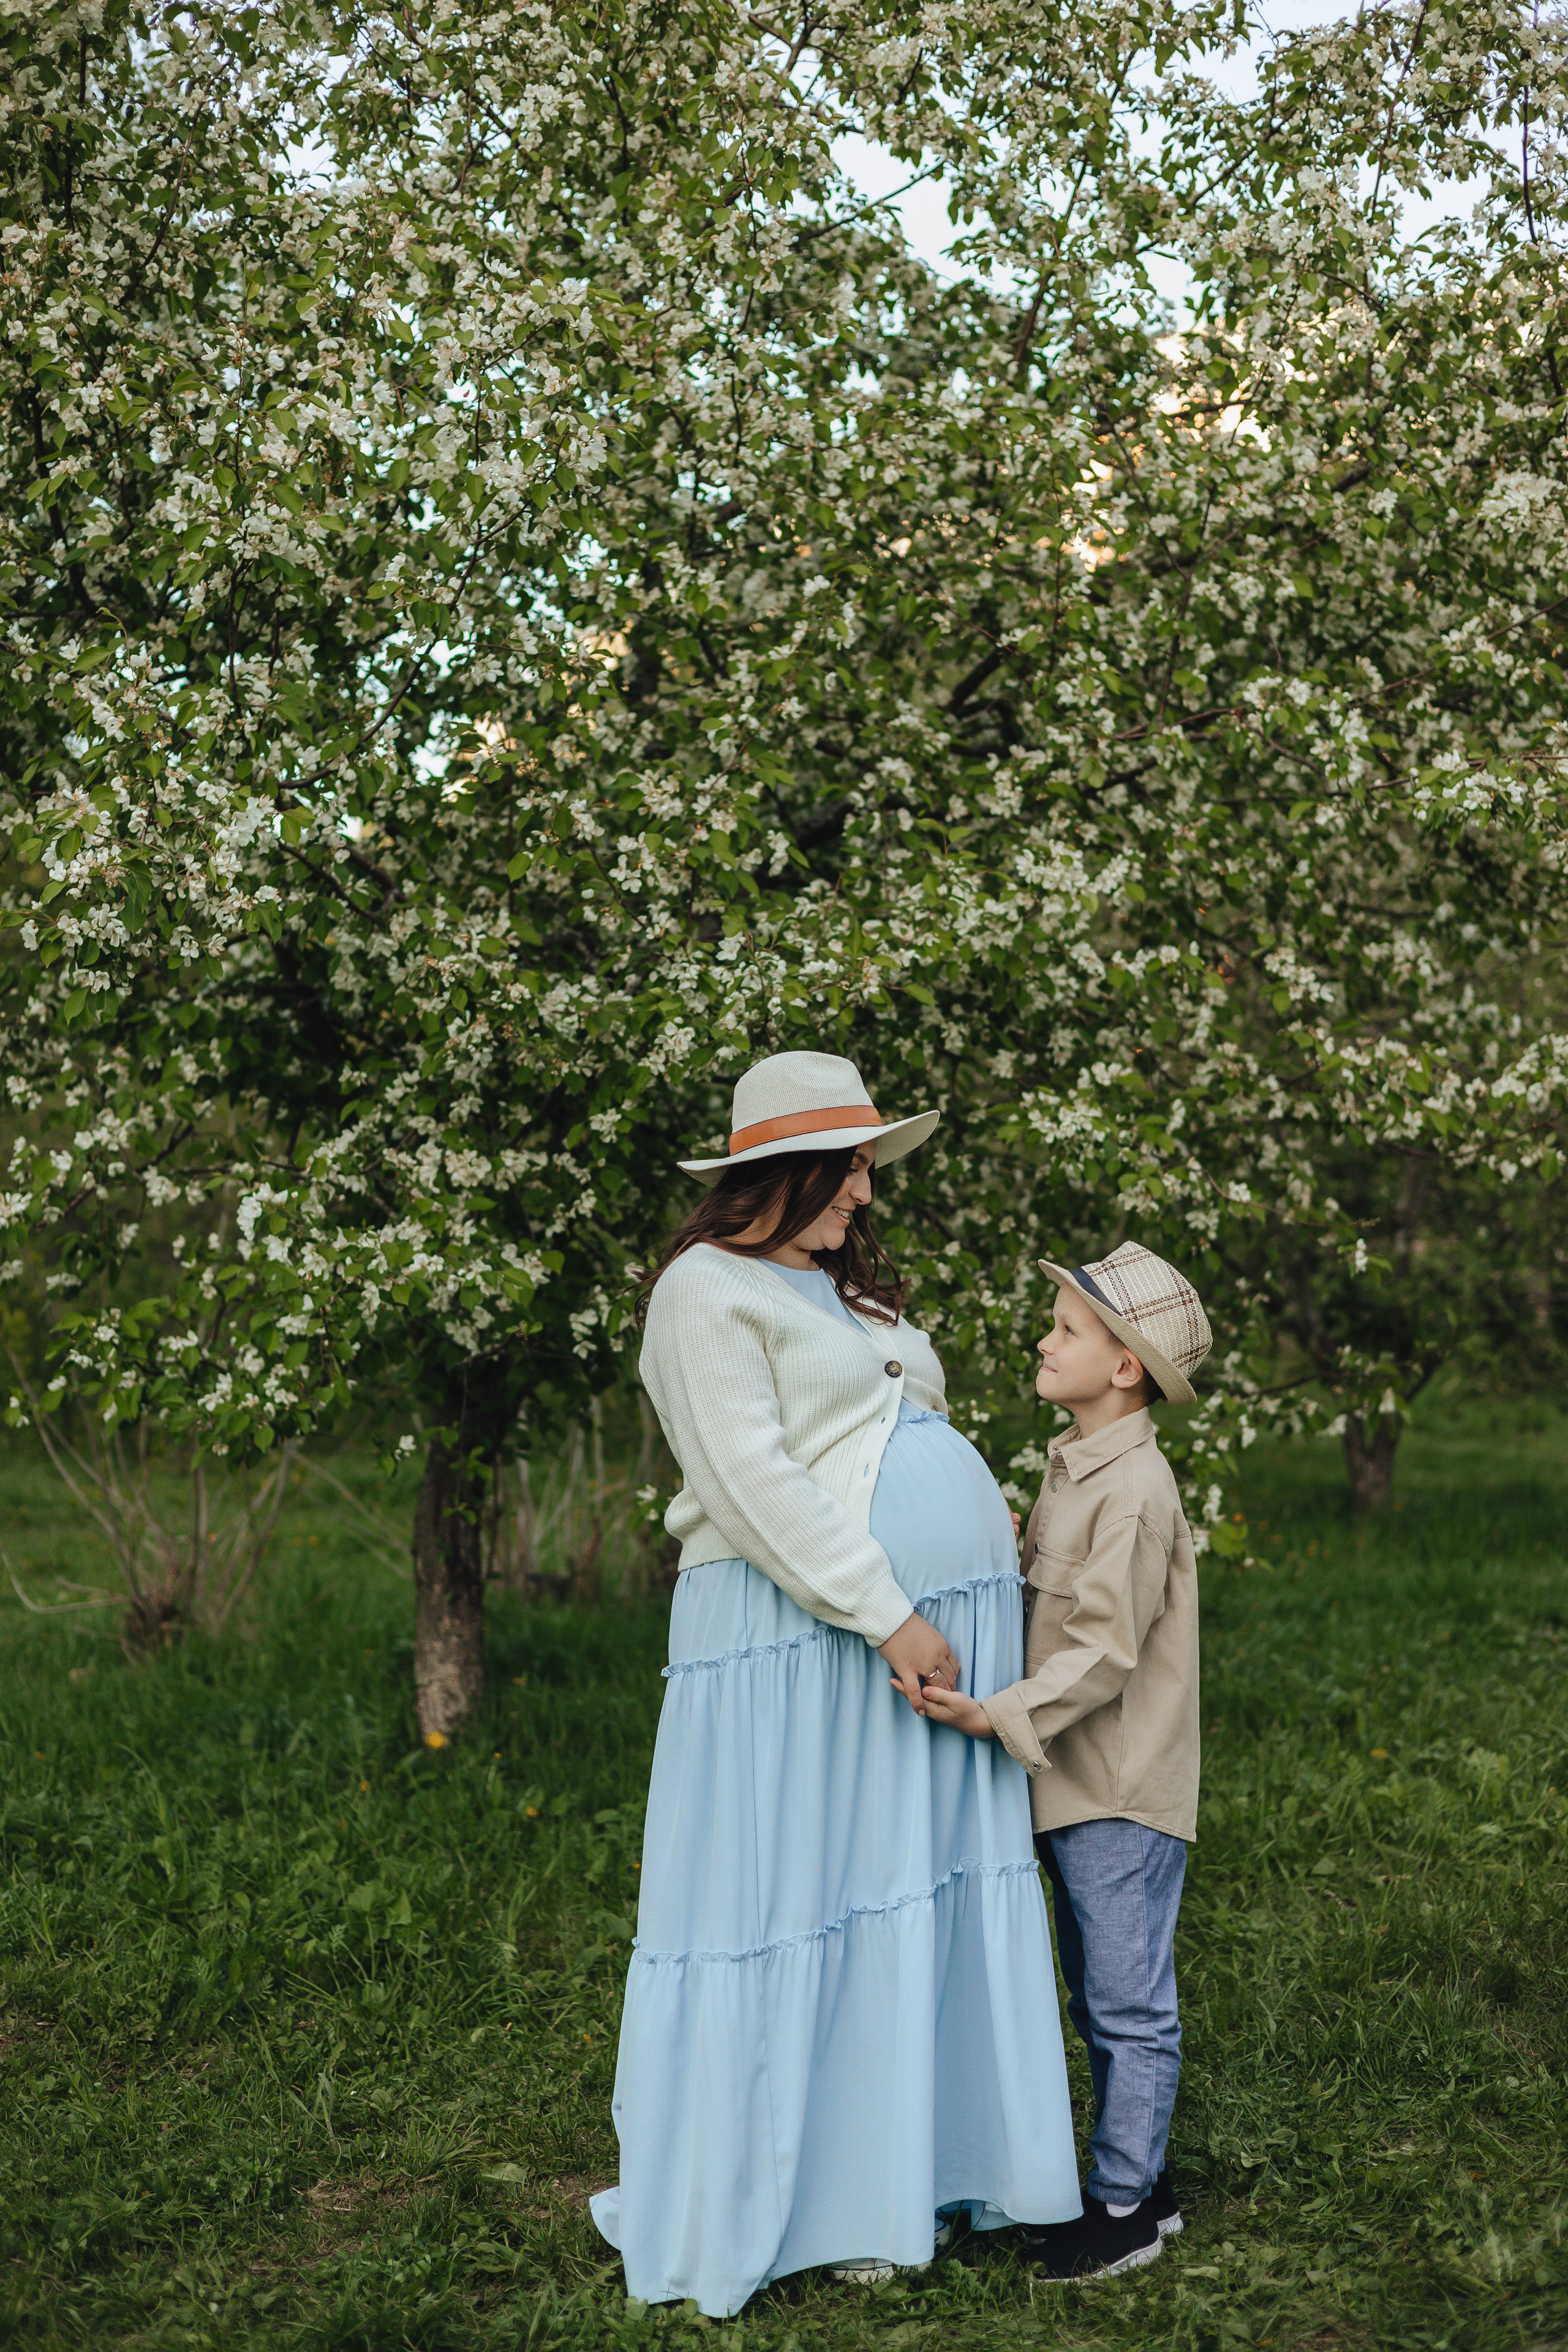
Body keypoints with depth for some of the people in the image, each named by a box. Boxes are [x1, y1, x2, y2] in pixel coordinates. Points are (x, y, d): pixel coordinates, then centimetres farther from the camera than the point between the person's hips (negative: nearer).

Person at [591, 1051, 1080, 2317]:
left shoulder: (852, 1290, 22)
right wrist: (886, 1616, -18)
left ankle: (902, 2178, 20)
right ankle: (763, 2202, 12)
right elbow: (757, 1485, -15)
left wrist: (987, 1529, 10)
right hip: (803, 1638, -8)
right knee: (796, 1902, -1)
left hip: (942, 1630, 8)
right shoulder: (708, 1291, -6)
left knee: (928, 1899, 9)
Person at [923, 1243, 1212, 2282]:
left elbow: (1105, 1651, -22)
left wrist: (1000, 1717, -25)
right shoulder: (1073, 1469, 11)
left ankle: (1127, 2207, 11)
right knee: (1101, 2000, 17)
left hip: (1124, 1796, -10)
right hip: (1073, 1786, 10)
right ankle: (1142, 2180, 28)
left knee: (1130, 2002, 1)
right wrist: (995, 1706, 13)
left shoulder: (1135, 1490, -18)